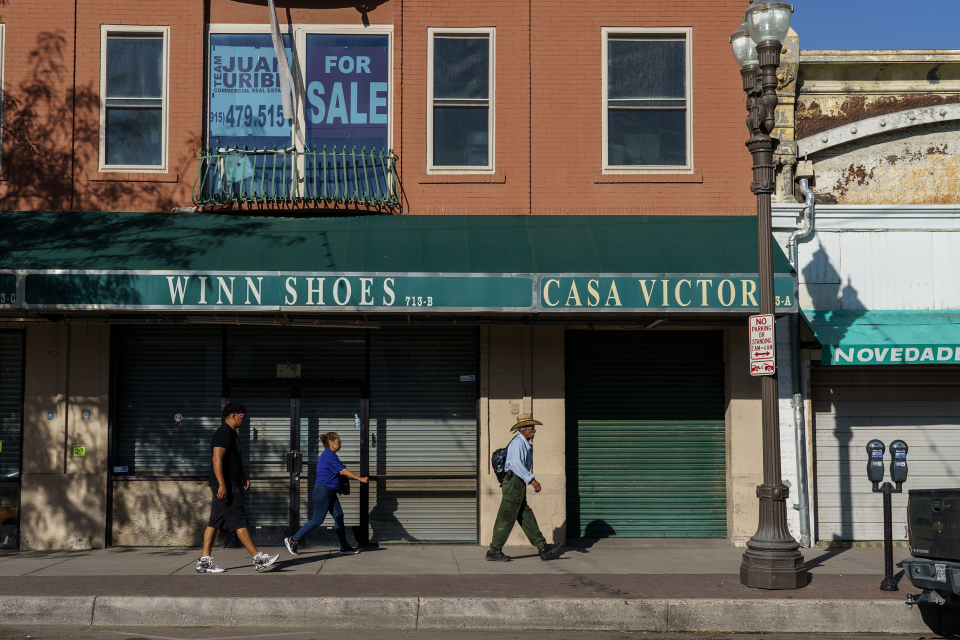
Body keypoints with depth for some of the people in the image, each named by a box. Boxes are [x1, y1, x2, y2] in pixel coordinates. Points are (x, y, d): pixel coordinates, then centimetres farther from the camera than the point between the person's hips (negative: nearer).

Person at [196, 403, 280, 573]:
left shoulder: (232, 434, 19)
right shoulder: (224, 433, -14)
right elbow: (217, 458, -23)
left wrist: (245, 477, 22)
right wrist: (222, 484, -27)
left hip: (232, 485, 11)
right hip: (226, 487, -11)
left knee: (215, 522, 8)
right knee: (239, 521, -7)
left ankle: (205, 561, 10)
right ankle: (258, 559, -5)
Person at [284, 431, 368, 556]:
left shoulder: (327, 455, 15)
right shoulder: (329, 455, -16)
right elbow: (343, 471, -17)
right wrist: (360, 479, -13)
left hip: (330, 492, 11)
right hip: (323, 491, -11)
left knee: (339, 516, 7)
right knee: (317, 520, -5)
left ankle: (344, 547, 9)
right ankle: (293, 540, 3)